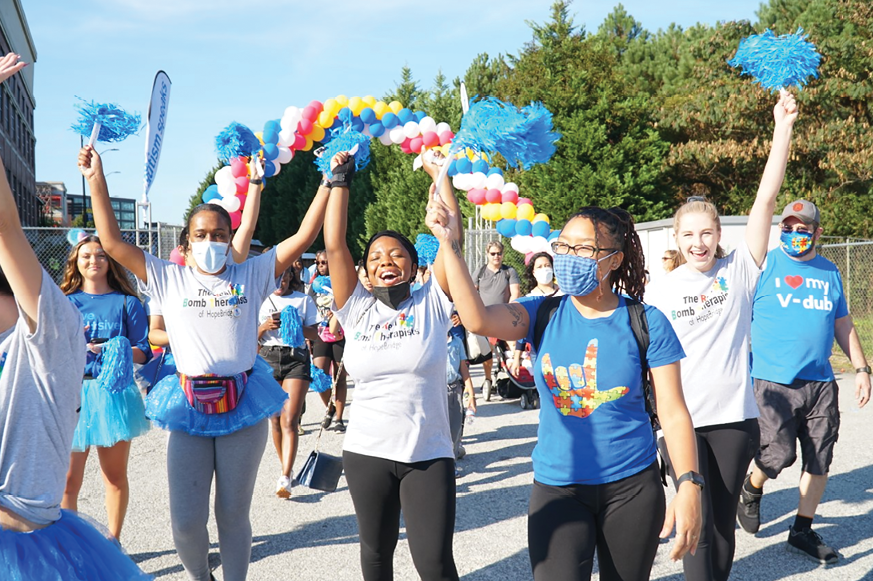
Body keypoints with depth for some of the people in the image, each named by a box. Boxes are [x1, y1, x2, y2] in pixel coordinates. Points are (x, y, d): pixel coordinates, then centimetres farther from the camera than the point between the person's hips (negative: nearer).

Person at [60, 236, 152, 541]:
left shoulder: (126, 302, 6)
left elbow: (144, 353, 1)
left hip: (113, 393, -1)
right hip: (72, 392, 1)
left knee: (115, 476, 7)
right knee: (68, 479, -5)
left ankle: (113, 541, 22)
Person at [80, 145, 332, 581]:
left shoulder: (252, 275, 5)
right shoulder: (170, 279, 6)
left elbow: (304, 236, 2)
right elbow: (113, 243, 3)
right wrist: (96, 180, -1)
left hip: (243, 407, 0)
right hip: (189, 410, 1)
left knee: (233, 515, 9)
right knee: (185, 520, 1)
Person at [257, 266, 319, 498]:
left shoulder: (304, 300, 8)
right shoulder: (262, 301, 11)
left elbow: (314, 335, 7)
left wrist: (295, 325, -11)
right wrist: (265, 326, -10)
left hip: (297, 359, -2)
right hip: (268, 359, 2)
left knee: (289, 421, -12)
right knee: (275, 420, 6)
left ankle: (285, 478, -17)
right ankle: (285, 467, 26)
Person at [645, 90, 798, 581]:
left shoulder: (739, 272, -1)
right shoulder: (661, 290, 1)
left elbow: (767, 198, -8)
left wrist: (784, 126, -13)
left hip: (735, 416, 1)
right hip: (683, 418, 0)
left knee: (723, 520, 12)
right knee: (698, 520, -2)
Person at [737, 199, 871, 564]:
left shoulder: (829, 272, 13)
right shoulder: (764, 266, -1)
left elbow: (842, 324, 21)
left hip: (820, 383, 5)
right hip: (774, 382, -5)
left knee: (819, 460, 5)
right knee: (778, 455, -9)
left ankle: (802, 532, 20)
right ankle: (751, 489, 25)